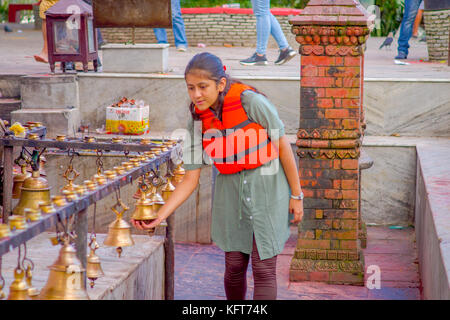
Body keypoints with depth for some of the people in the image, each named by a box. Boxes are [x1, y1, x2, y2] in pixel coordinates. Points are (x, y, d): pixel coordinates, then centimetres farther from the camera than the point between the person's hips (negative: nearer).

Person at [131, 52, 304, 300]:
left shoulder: (251, 102, -18)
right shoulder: (197, 119, -5)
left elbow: (282, 145, -9)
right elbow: (190, 179, -4)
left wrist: (296, 195, -5)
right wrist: (159, 217, -14)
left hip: (267, 186, -4)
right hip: (230, 189, 4)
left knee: (263, 268, -4)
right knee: (234, 265, 7)